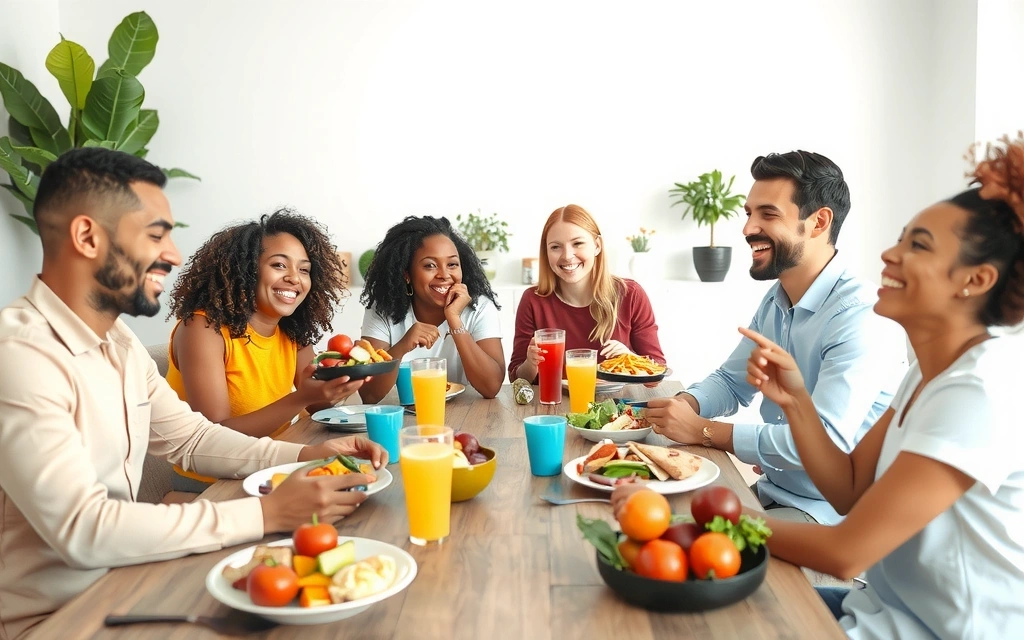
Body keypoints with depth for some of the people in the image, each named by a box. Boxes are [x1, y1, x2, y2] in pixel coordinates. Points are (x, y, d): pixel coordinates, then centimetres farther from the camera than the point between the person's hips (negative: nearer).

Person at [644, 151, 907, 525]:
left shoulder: (861, 315, -22)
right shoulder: (774, 302, 6)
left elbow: (825, 442, -29)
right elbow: (731, 382, 16)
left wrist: (703, 430, -23)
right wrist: (685, 403, -6)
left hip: (829, 513, -7)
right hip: (769, 491, 7)